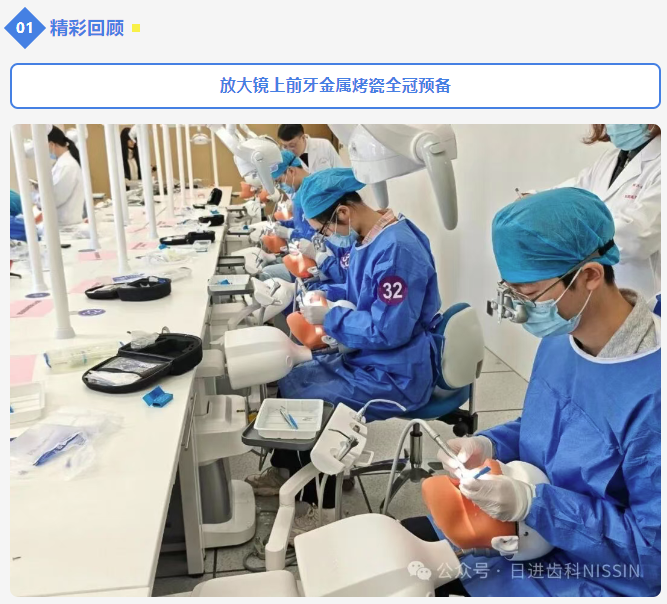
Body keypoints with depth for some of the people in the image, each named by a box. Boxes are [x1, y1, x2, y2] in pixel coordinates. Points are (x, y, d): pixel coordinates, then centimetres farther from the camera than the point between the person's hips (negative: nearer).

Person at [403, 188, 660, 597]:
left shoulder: (654, 392, -31)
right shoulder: (560, 338, -4)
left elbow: (652, 547, -24)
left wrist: (532, 504, -29)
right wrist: (489, 446, -8)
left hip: (584, 579, -7)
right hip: (521, 530, 7)